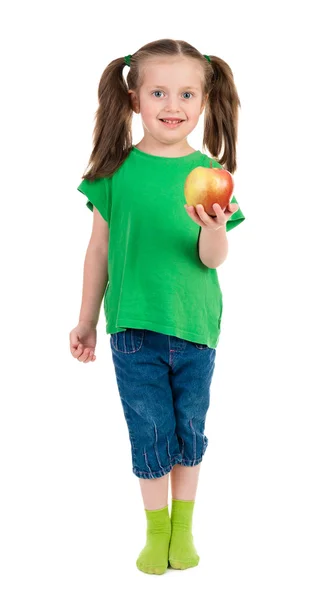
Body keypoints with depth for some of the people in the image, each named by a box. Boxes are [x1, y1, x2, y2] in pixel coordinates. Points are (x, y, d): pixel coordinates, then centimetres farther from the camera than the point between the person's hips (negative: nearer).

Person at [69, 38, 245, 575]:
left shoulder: (210, 173, -4)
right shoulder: (116, 170, -4)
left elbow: (213, 259, -10)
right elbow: (100, 249, 4)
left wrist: (213, 227, -32)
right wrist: (86, 321, 9)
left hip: (195, 327, 1)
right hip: (134, 328, 0)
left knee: (189, 430, 12)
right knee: (150, 431, 5)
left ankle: (183, 527, 31)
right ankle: (156, 531, 25)